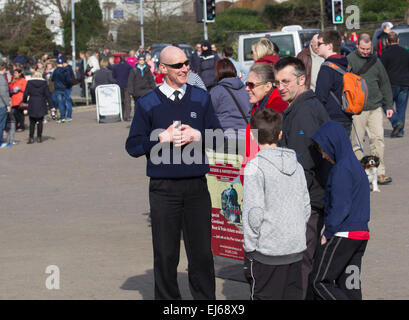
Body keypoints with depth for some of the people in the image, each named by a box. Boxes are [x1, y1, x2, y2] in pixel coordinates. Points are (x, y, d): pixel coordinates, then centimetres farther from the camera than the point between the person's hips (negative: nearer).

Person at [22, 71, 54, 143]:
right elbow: (47, 95, 0)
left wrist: (24, 100, 21)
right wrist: (51, 106, 3)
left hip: (32, 105, 0)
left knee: (32, 122, 7)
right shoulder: (44, 83, 1)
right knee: (40, 122, 8)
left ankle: (31, 138, 1)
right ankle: (39, 137, 9)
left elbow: (26, 93, 1)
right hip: (41, 105, 0)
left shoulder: (29, 82, -1)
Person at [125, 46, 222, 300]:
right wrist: (162, 138, -13)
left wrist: (197, 136, -10)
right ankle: (167, 298, 16)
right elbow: (133, 146, 0)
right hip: (163, 188, -1)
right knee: (165, 255, 4)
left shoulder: (201, 98, 8)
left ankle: (206, 298, 16)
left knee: (202, 252, 4)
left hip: (196, 186, 2)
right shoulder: (147, 104, 1)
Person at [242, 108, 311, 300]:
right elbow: (306, 208, 11)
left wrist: (249, 248, -7)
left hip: (267, 251, -6)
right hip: (296, 249, 6)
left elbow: (254, 212, -16)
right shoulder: (296, 165, 7)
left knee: (264, 297, 2)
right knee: (293, 295, 13)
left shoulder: (255, 167, -13)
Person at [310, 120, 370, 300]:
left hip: (343, 235, -9)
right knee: (350, 286, 11)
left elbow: (340, 206, -20)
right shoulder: (357, 167, 15)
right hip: (361, 233, 9)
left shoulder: (341, 169, -14)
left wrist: (327, 233, -11)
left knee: (319, 281, -3)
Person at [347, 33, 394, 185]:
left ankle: (379, 172, 1)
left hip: (375, 107, 4)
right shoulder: (349, 60, -2)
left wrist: (389, 105, 17)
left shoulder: (375, 61, 12)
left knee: (378, 139, -2)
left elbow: (384, 84, 19)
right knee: (356, 142, -1)